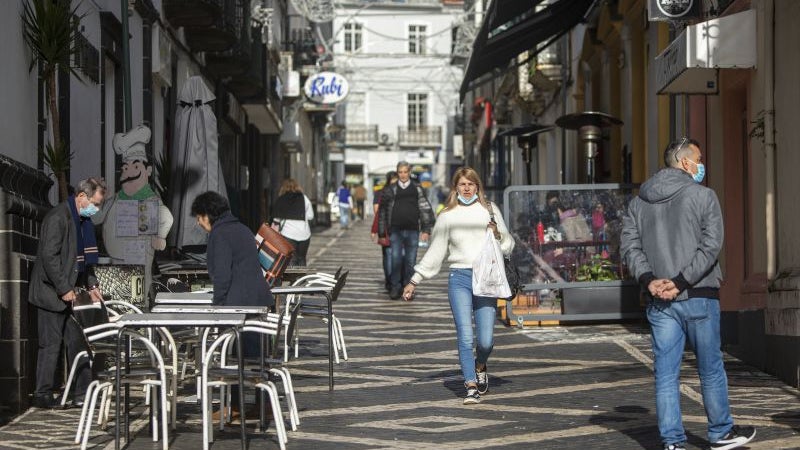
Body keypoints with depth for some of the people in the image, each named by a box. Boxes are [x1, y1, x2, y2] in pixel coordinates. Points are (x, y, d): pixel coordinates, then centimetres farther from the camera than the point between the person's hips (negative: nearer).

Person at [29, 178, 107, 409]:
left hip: (69, 293, 9)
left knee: (78, 342, 10)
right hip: (51, 294, -9)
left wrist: (91, 285, 12)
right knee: (51, 344, -4)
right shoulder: (58, 217, -18)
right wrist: (64, 290, -20)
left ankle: (82, 394, 15)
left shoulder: (82, 220, 12)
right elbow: (49, 256, -22)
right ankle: (42, 395, 4)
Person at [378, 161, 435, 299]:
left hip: (412, 231, 0)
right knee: (396, 260, -5)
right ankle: (395, 287, 5)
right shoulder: (391, 190, 5)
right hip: (396, 231, 0)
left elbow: (425, 209, 6)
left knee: (410, 261, 3)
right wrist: (383, 231, 5)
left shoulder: (417, 189, 6)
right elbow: (383, 210, 8)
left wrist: (426, 230, -1)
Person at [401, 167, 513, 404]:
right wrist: (414, 281, 13)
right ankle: (471, 387, -4)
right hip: (460, 278, 0)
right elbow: (435, 252, 14)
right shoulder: (448, 216, 9)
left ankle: (480, 367, 29)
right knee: (465, 336, -10)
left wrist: (498, 235, -9)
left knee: (486, 340, -3)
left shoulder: (489, 210, 9)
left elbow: (509, 245, 14)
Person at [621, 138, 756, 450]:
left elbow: (629, 245, 2)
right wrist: (681, 282, -14)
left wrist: (649, 280, -8)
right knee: (711, 370, 10)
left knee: (666, 373, 5)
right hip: (699, 298, -4)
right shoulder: (703, 196, -5)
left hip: (658, 302, 4)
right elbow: (711, 246, -14)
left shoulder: (639, 201, 10)